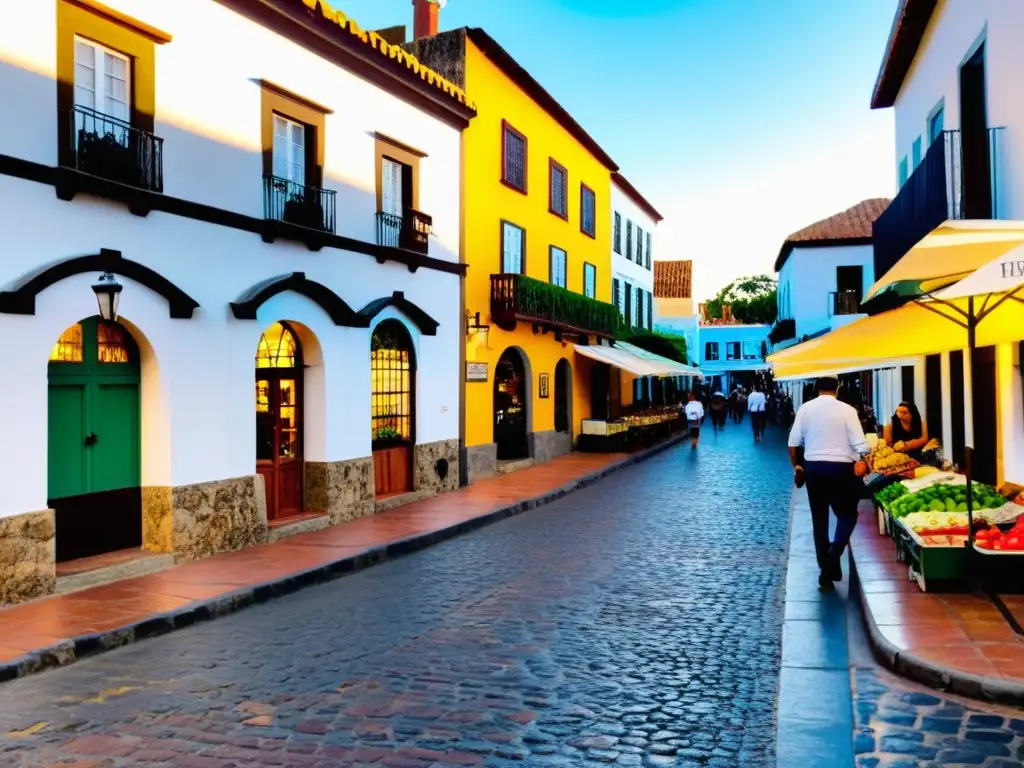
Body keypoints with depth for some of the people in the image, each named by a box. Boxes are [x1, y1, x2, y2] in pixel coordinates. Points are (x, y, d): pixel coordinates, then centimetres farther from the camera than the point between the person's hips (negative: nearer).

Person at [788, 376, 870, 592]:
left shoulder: (805, 408, 1)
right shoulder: (846, 409, -4)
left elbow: (793, 442, 2)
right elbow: (860, 444, -8)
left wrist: (797, 466, 15)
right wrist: (862, 462, 7)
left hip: (813, 467, 2)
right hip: (841, 468, -2)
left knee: (819, 516, 14)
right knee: (847, 514, 12)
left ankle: (825, 567, 19)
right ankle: (833, 556, -12)